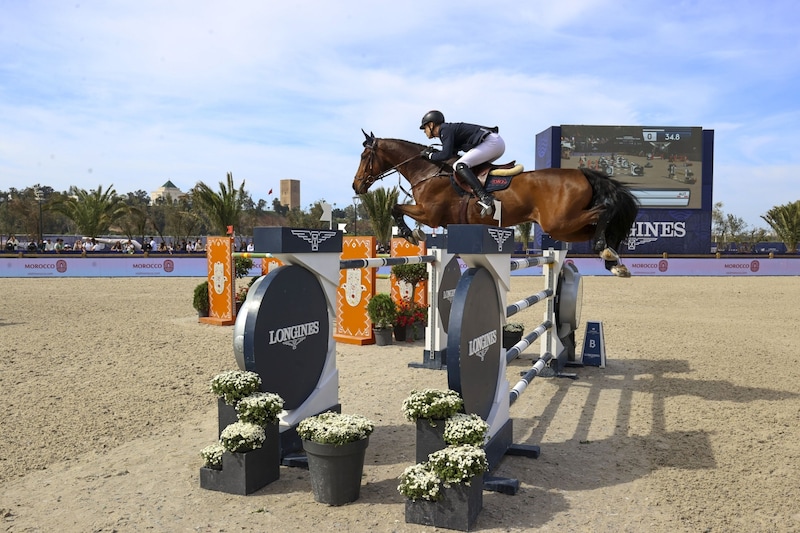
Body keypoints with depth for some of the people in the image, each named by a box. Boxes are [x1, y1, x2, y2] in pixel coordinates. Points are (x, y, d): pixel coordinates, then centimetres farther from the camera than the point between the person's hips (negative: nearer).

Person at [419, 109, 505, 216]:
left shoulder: (445, 130, -7)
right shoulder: (449, 129, 22)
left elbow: (446, 155, -19)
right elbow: (452, 152, 25)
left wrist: (430, 155, -3)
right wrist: (434, 152, 15)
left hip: (491, 142, -11)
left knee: (459, 166, -20)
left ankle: (485, 198, -35)